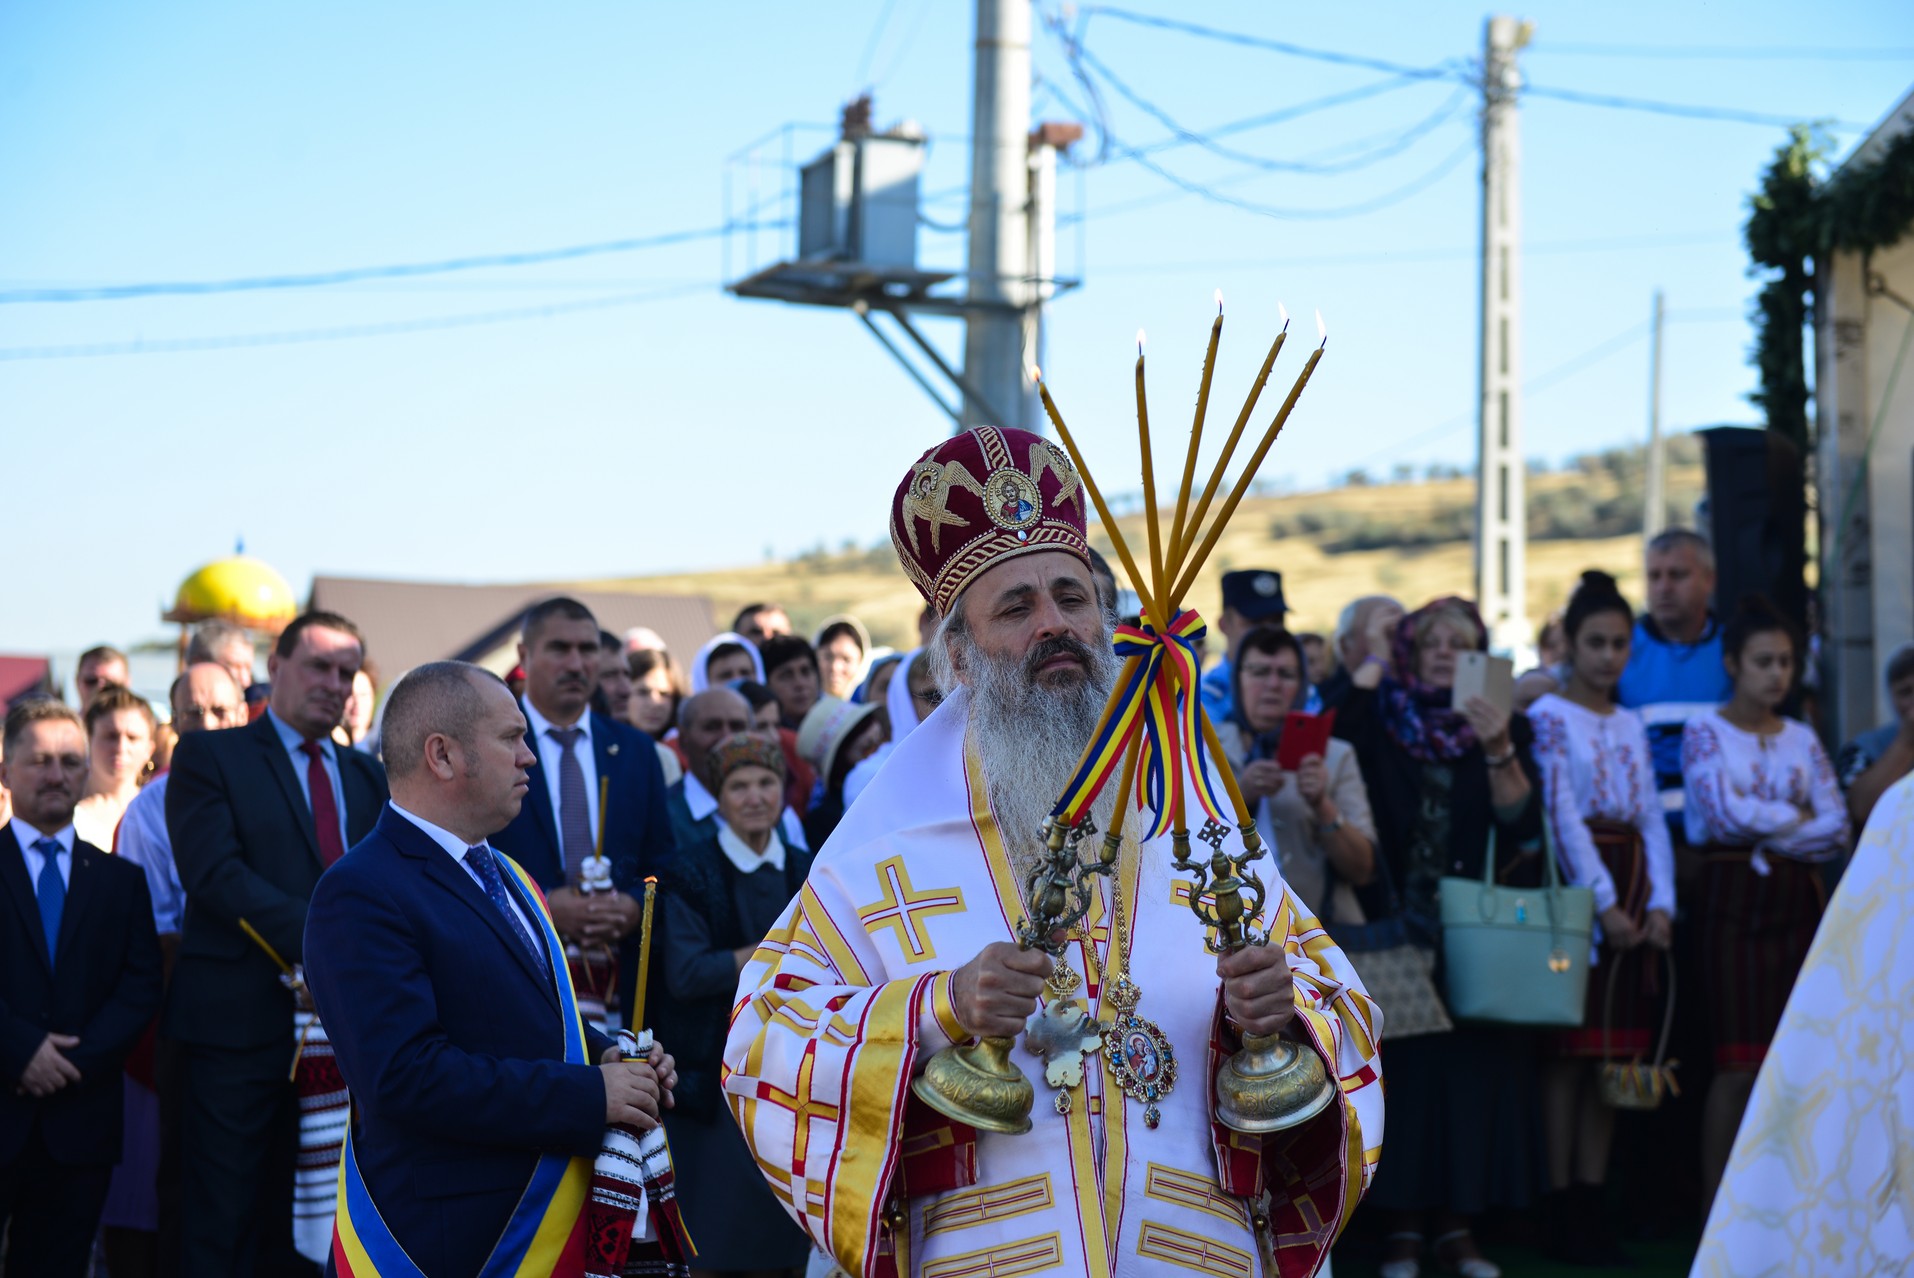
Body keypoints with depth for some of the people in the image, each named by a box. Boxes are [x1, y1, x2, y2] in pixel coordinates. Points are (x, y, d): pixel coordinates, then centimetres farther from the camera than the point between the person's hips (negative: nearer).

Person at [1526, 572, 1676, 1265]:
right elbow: (1561, 813, -10)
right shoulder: (1549, 715, -1)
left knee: (1612, 1054, 4)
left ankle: (1592, 1203, 7)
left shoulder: (1631, 725, 17)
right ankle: (1561, 1211, -4)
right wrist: (1603, 902, -16)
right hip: (1573, 888, -6)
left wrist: (1660, 902, -4)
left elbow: (1652, 818, 10)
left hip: (1632, 895, 6)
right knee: (1568, 1051, -6)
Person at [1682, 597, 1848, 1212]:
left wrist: (1765, 830, -6)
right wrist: (1796, 820, -2)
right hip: (1734, 901, -4)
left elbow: (1838, 830, 5)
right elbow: (1725, 814, -13)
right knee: (1740, 1064, -9)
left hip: (1798, 901, 4)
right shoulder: (1704, 732, 2)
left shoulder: (1801, 738, 13)